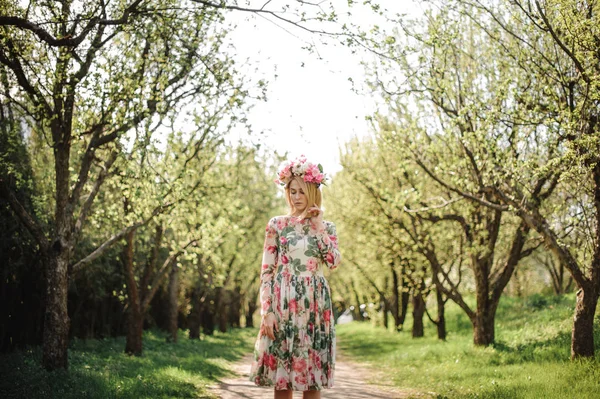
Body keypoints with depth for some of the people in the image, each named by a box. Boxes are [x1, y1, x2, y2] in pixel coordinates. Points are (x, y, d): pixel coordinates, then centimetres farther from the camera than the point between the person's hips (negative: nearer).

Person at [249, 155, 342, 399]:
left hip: (314, 305, 2)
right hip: (283, 303, -1)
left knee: (313, 373, 3)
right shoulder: (277, 224, 5)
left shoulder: (326, 227, 11)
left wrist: (319, 228, -7)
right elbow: (266, 271, 0)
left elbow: (334, 262, -6)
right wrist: (266, 311, -9)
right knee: (281, 377, 0)